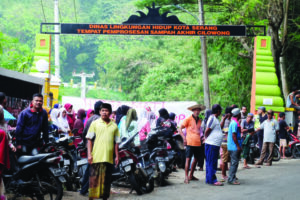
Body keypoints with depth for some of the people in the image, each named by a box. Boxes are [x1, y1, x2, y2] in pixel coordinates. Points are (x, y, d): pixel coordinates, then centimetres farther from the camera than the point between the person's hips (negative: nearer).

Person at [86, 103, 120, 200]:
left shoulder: (114, 126, 11)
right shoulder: (95, 123, 5)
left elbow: (116, 142, 15)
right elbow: (89, 140, 3)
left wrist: (117, 156, 8)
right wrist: (89, 154, -5)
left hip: (109, 158, 3)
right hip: (96, 158, -3)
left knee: (106, 180, 8)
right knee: (94, 179, -6)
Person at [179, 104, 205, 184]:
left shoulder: (200, 121, 15)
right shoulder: (188, 119, -2)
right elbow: (180, 129, 0)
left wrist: (201, 137, 11)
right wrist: (184, 138, -11)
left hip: (198, 143, 6)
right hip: (190, 142, -6)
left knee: (196, 159, 11)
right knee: (188, 159, -8)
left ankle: (191, 175, 22)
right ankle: (186, 177, -7)